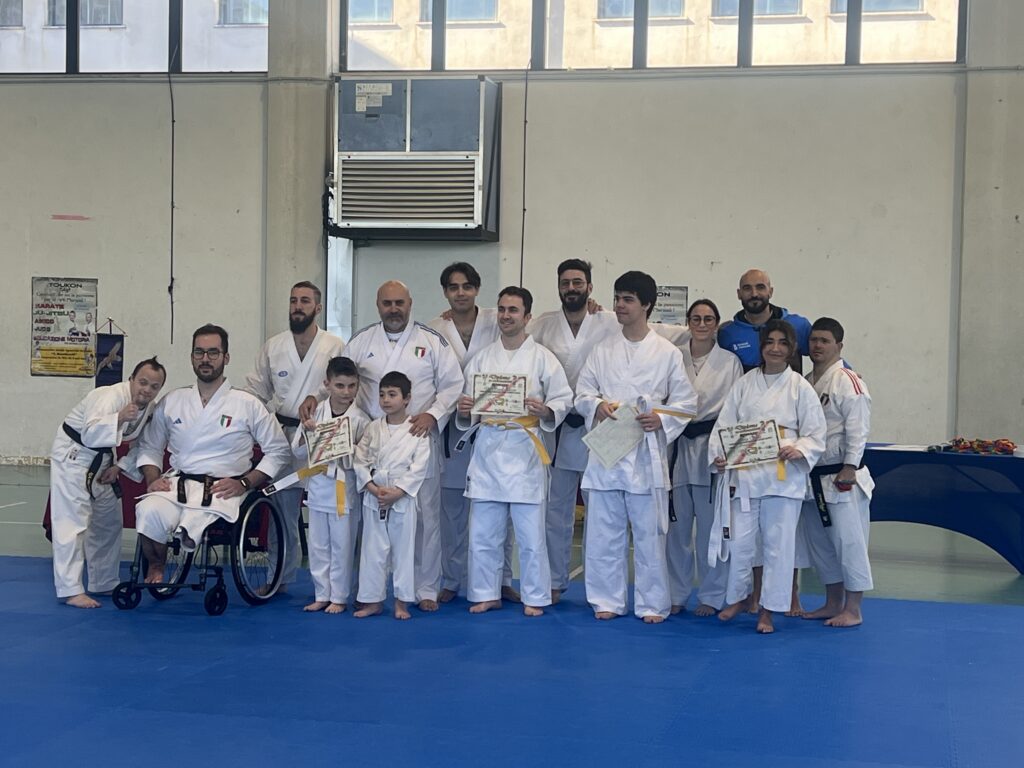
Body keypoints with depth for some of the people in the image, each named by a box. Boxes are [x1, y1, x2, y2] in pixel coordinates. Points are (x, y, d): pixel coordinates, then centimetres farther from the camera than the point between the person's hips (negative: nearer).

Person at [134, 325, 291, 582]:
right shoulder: (172, 402, 15)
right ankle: (155, 567, -3)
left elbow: (279, 452, 7)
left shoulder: (247, 405, 6)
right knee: (149, 511, -32)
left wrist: (244, 483, -5)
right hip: (177, 484, 2)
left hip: (222, 490, -2)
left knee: (193, 525, -34)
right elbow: (149, 447, 23)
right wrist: (152, 479, 2)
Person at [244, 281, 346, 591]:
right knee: (283, 511, 9)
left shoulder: (336, 347, 0)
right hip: (283, 436, 3)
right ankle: (281, 578, 21)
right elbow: (255, 391, 14)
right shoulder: (272, 347, 9)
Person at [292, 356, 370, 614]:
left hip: (345, 489, -3)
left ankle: (339, 597, 16)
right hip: (318, 487, 3)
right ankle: (322, 595, 24)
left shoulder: (360, 420, -7)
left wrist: (346, 452, -22)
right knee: (318, 545, 11)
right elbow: (298, 452, 5)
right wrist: (306, 433, -12)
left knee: (342, 546, 4)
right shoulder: (315, 414, 2)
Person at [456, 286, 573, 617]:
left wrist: (546, 410, -19)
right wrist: (464, 410, -7)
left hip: (524, 451, -3)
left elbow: (564, 399, 0)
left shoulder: (542, 358, 1)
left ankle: (535, 598, 12)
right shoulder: (482, 358, 11)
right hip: (488, 449, 3)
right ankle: (487, 594, 21)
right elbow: (469, 414, 15)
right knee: (483, 533, 8)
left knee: (531, 535, 0)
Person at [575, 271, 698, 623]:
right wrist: (597, 405, -11)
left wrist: (662, 418, -14)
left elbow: (686, 401, 3)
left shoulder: (668, 353, 2)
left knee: (650, 532, 2)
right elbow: (582, 391, 10)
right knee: (603, 532, 6)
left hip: (647, 451, -2)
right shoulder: (603, 352, 9)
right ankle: (607, 600, 18)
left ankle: (652, 604, 13)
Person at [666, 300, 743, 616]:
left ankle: (711, 596, 15)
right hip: (679, 446, 2)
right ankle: (676, 593, 19)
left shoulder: (730, 362, 3)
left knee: (711, 525, 2)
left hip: (713, 449, -2)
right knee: (677, 525, 6)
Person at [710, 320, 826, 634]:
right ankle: (738, 596, 29)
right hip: (743, 473, 2)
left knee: (778, 542, 2)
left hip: (784, 475, -2)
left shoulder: (800, 387, 2)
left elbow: (816, 434, 1)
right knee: (739, 540, 5)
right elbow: (724, 423, 5)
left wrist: (798, 450, -19)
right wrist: (718, 455, -11)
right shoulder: (745, 383, 8)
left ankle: (768, 609, 15)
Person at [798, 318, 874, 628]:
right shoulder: (805, 383, 12)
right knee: (820, 541, 14)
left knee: (848, 541, -4)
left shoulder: (848, 382, -12)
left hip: (841, 476, -8)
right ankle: (833, 603, 26)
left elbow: (857, 428, -17)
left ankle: (853, 609, 5)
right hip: (812, 477, 8)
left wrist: (850, 468, -20)